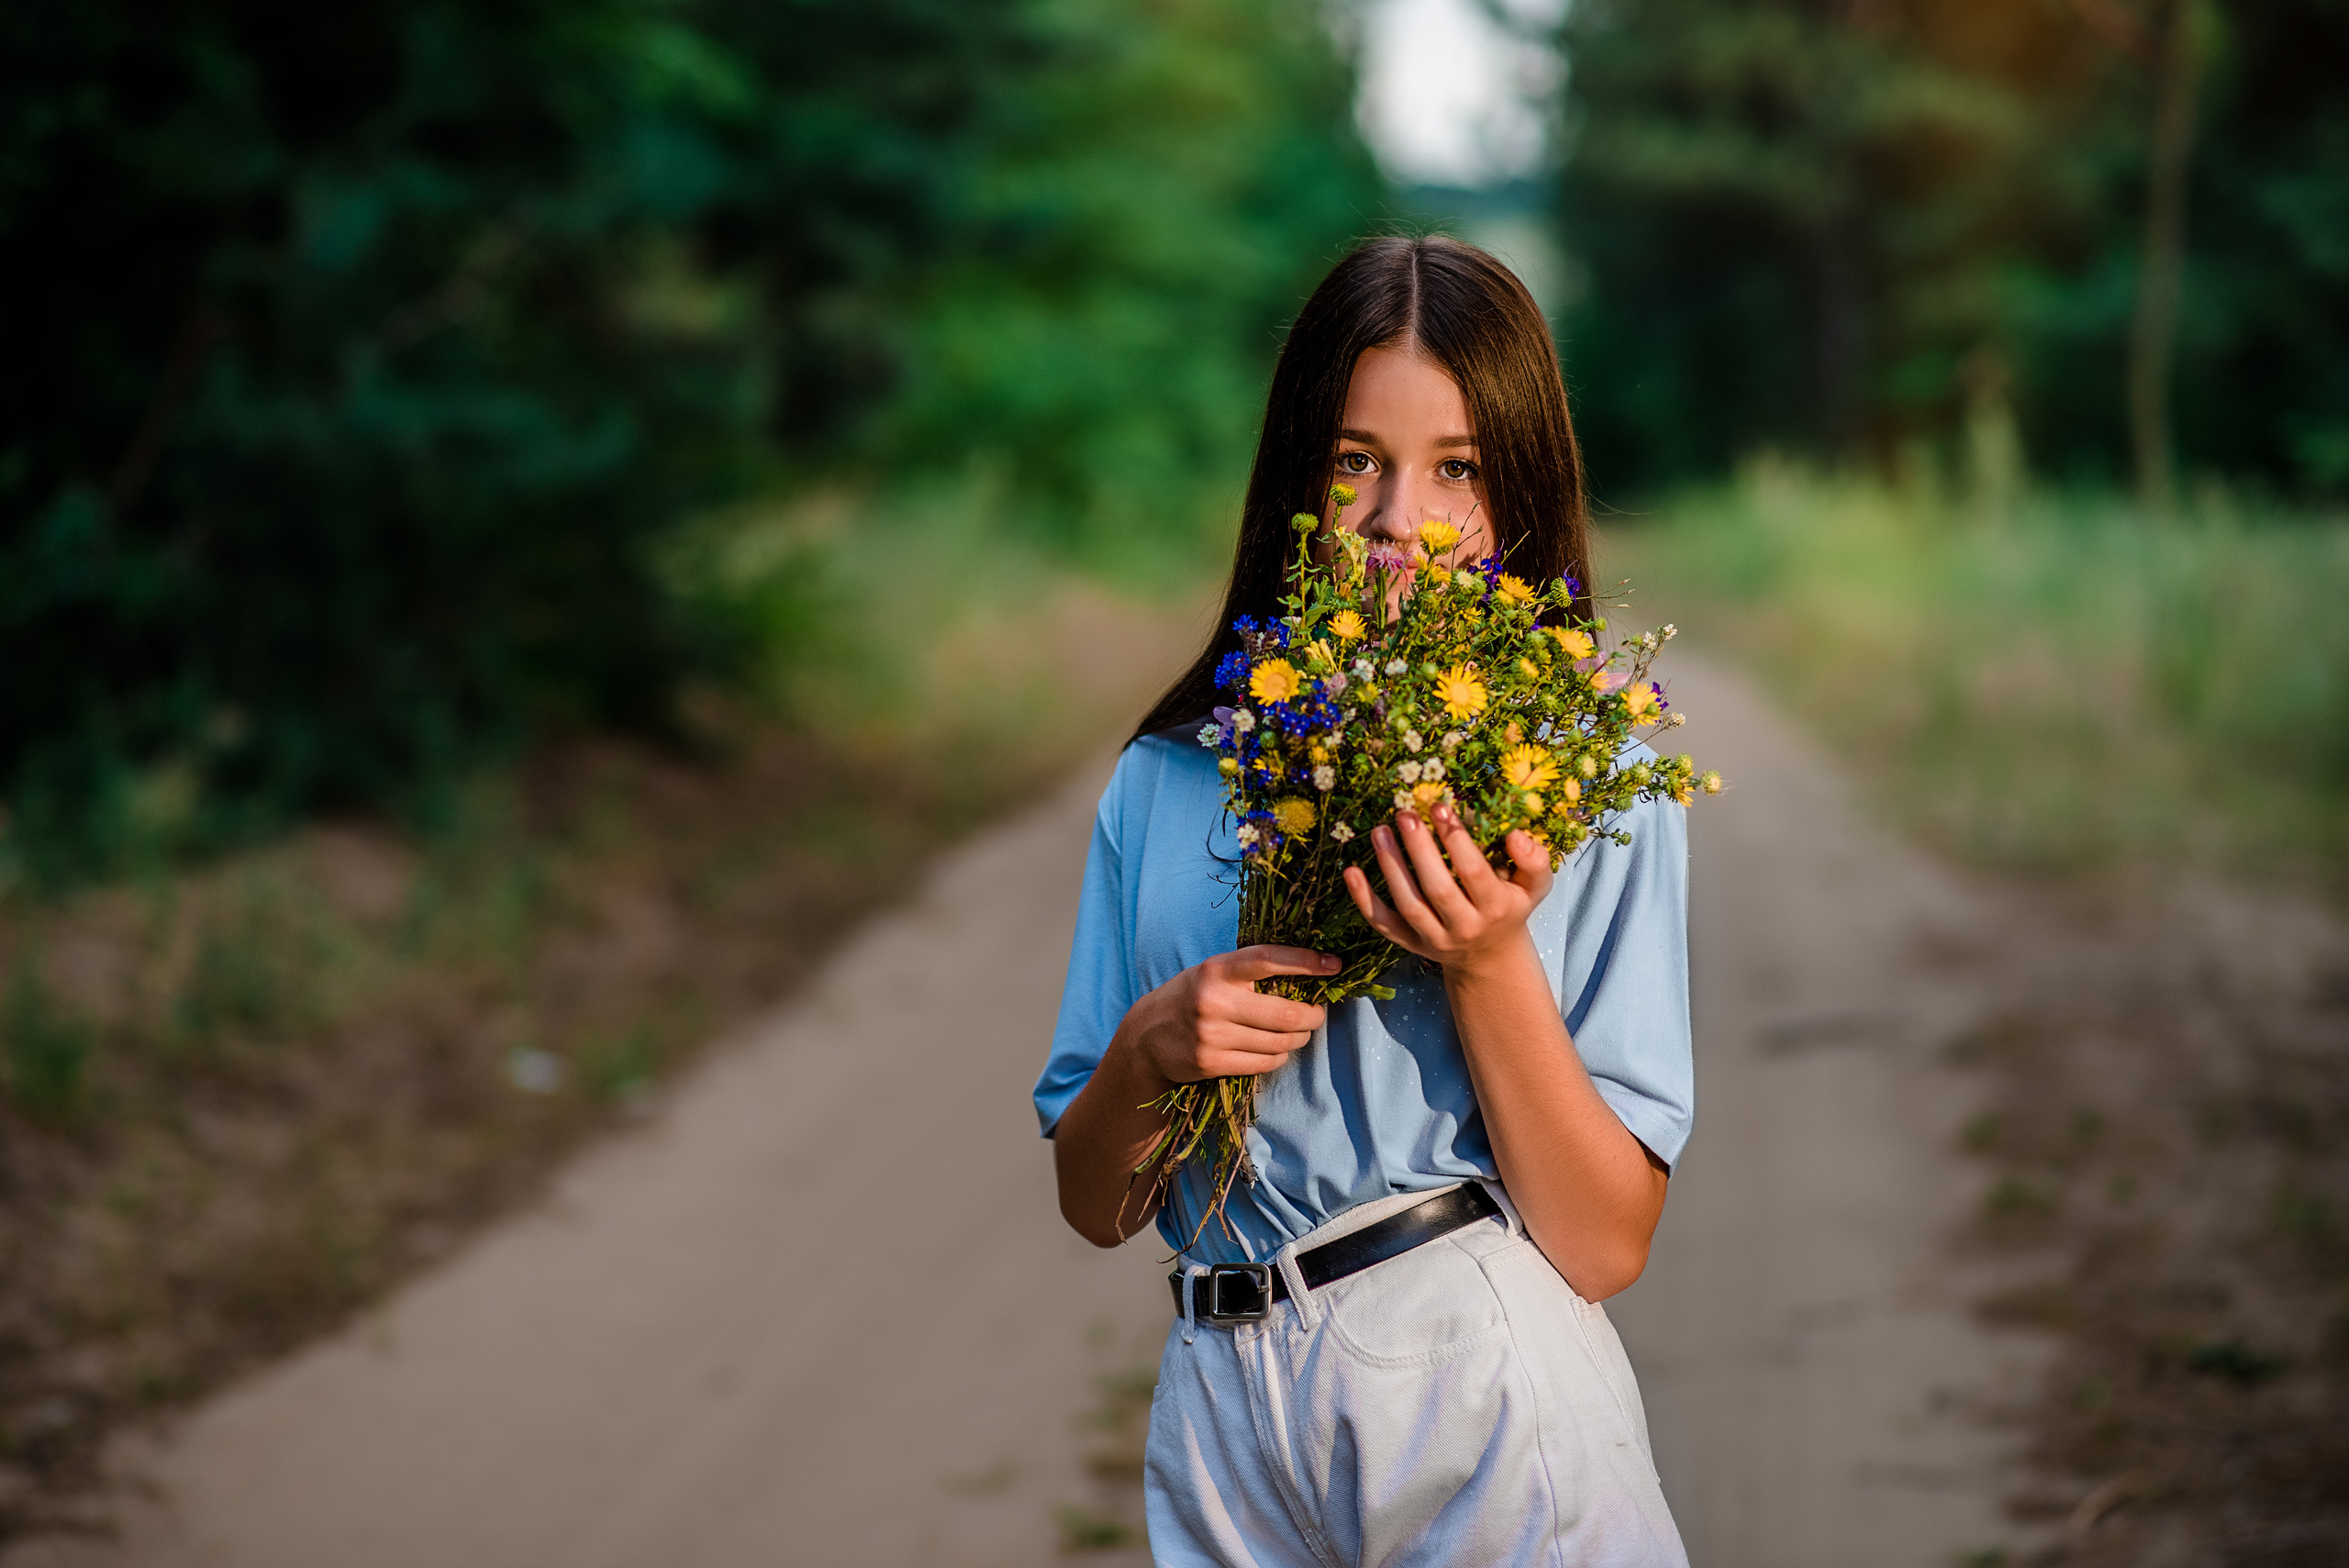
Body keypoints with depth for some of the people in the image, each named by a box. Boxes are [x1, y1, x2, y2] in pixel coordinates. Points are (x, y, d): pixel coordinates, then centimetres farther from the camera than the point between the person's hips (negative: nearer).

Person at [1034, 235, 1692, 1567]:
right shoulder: (1169, 781, 5)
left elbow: (1606, 1247, -10)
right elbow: (1097, 1208, 8)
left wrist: (1491, 966, -21)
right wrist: (1149, 1053, -12)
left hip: (1492, 1400, -3)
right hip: (1227, 1405, 3)